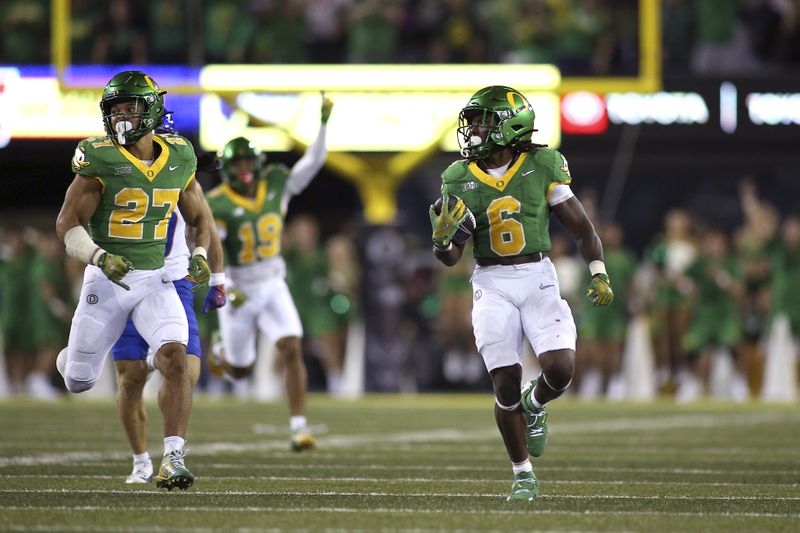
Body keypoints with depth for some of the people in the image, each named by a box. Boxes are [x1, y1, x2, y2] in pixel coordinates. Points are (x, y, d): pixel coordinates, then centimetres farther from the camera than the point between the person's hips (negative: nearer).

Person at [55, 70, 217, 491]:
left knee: (176, 359, -21)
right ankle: (73, 358, 46)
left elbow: (201, 219, 15)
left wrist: (200, 255, -5)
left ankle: (173, 460, -19)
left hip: (156, 281, 2)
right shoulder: (100, 160, -11)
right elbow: (67, 224, -12)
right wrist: (99, 256, -29)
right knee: (79, 382, 7)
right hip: (107, 281, -2)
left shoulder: (178, 159, 1)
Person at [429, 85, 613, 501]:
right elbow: (451, 257, 4)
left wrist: (599, 275, -4)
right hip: (491, 284, 1)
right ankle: (523, 474, 13)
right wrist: (441, 240, -18)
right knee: (506, 384, -4)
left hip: (537, 277, -1)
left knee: (559, 368, -17)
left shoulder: (543, 167, -3)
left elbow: (580, 227, 4)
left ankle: (534, 405, 20)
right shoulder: (459, 179, 1)